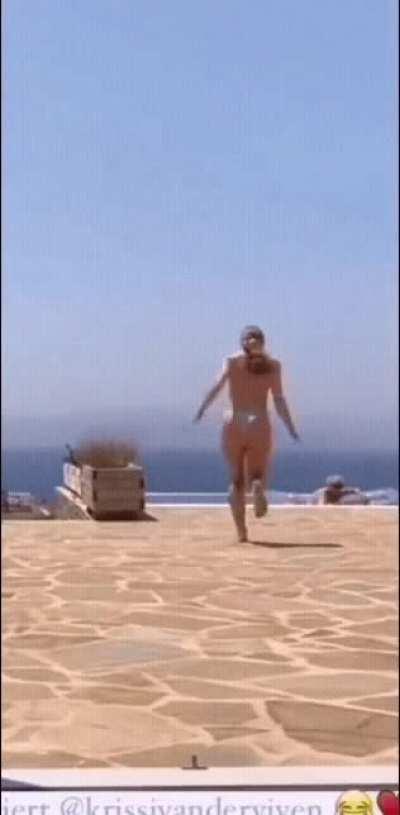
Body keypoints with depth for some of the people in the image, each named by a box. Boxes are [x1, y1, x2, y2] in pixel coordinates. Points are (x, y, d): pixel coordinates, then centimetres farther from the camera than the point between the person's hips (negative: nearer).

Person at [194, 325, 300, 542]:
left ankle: (241, 531, -1)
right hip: (259, 426, 0)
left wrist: (201, 409, -19)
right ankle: (258, 486, -24)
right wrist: (291, 428, 4)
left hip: (234, 424, 0)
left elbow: (217, 385, -12)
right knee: (257, 477, 13)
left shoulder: (232, 361, 6)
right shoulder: (272, 365, 6)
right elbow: (279, 400, -1)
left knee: (237, 481, 10)